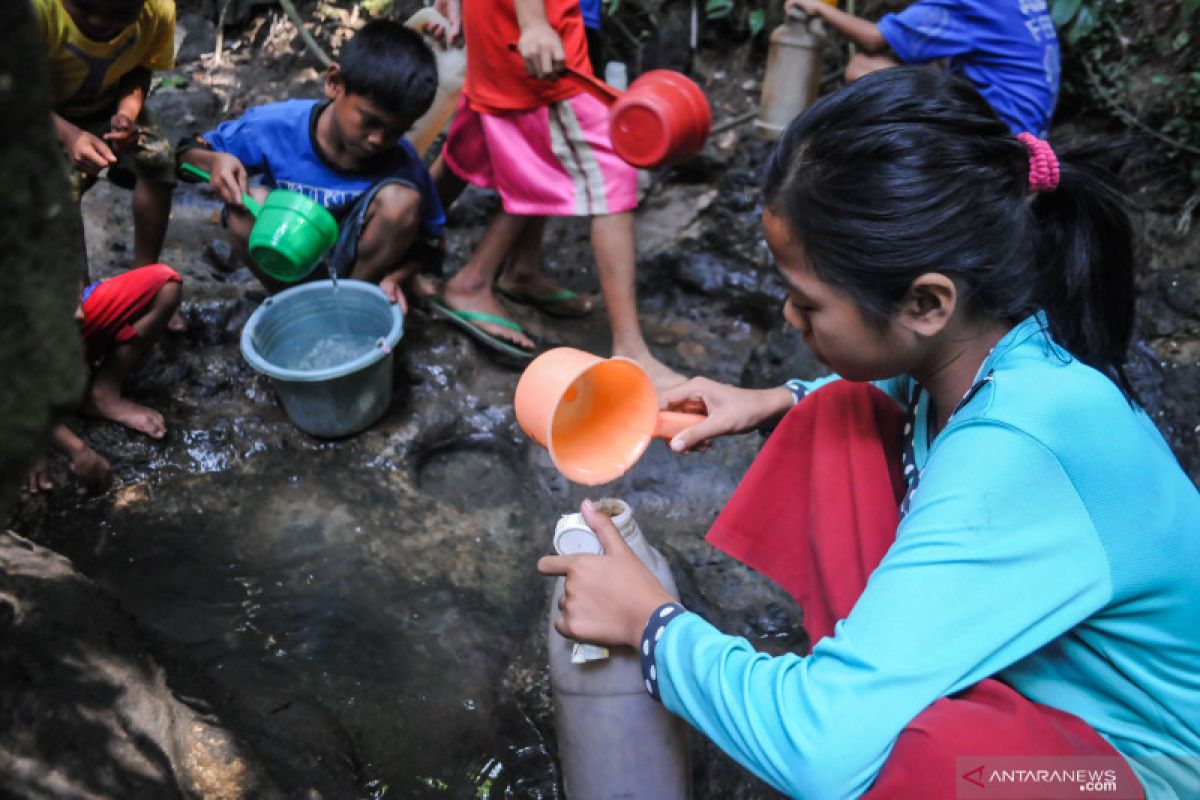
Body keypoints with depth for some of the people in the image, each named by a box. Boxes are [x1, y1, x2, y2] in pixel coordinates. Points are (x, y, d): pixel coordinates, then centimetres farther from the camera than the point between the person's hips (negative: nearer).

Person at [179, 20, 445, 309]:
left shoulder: (403, 164, -21)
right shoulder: (276, 126, -20)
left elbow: (430, 244, -10)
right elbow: (187, 153, -6)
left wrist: (394, 277, -31)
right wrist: (216, 162, -30)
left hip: (352, 265, 0)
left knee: (401, 200, -27)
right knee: (251, 202, -30)